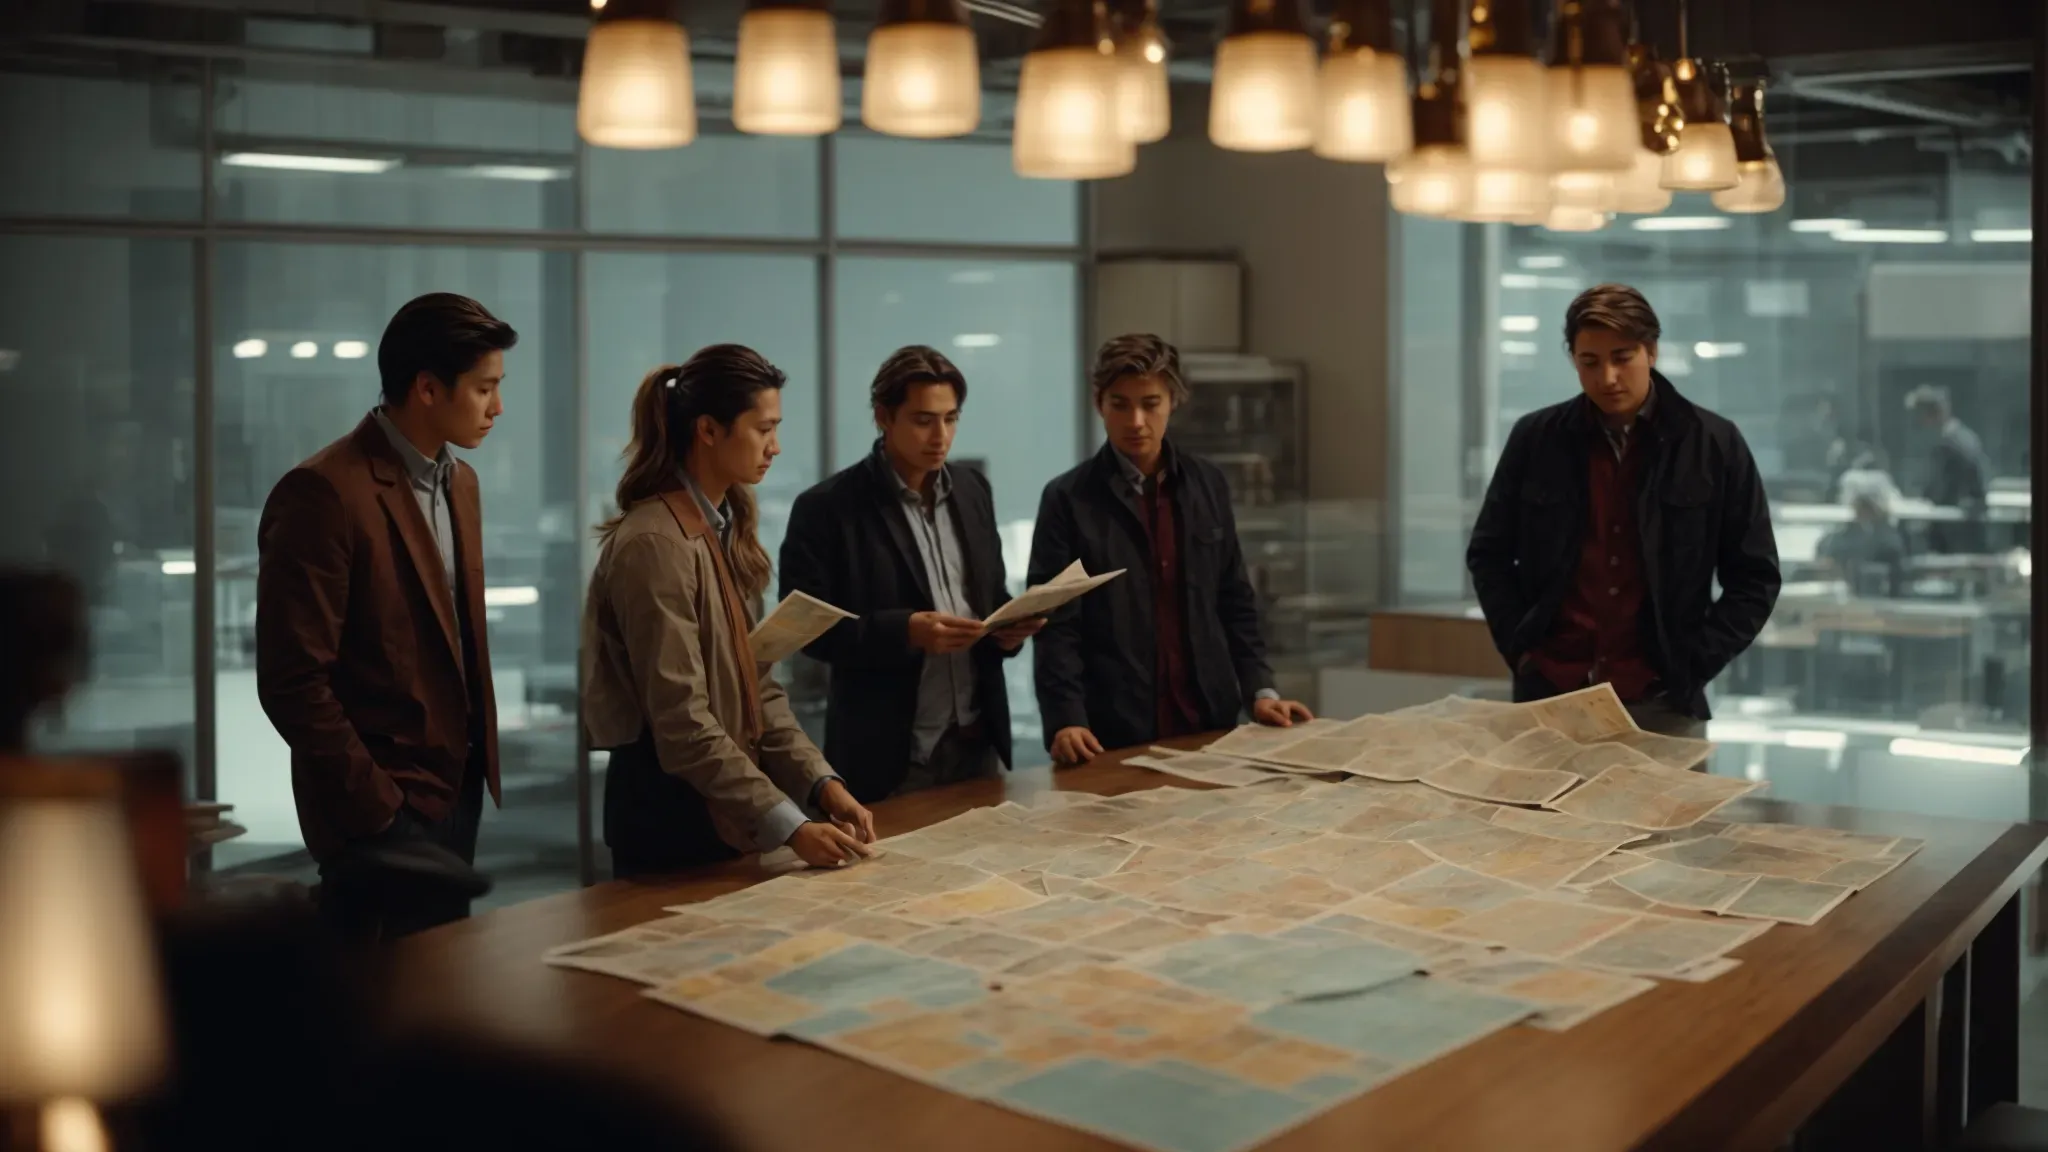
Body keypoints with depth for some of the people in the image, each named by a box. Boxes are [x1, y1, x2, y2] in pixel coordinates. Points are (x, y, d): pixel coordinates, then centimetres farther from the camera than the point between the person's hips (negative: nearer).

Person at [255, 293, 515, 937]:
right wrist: (376, 808, -16)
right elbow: (293, 682, -18)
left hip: (456, 793, 8)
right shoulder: (324, 493, -15)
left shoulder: (459, 482, 11)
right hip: (384, 811, -8)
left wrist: (481, 763, 12)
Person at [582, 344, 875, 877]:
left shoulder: (727, 529, 9)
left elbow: (755, 685, 7)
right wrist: (789, 826, -26)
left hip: (725, 812, 8)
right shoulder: (655, 545, -20)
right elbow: (681, 722, -24)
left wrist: (822, 783, -5)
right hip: (670, 813, -8)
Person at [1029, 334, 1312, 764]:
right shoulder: (1068, 498, -5)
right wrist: (1066, 721, -20)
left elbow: (1234, 602, 12)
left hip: (1210, 722, 4)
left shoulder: (1208, 483, 7)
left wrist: (1260, 690, 3)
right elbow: (1056, 625, -9)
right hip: (1115, 735, -4)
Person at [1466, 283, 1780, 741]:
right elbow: (1488, 554, 12)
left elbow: (1755, 578, 4)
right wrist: (1521, 649, 0)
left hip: (1662, 705, -1)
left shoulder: (1713, 444, 0)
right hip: (1549, 696, 1)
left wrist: (1691, 666, -6)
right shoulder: (1536, 439, 3)